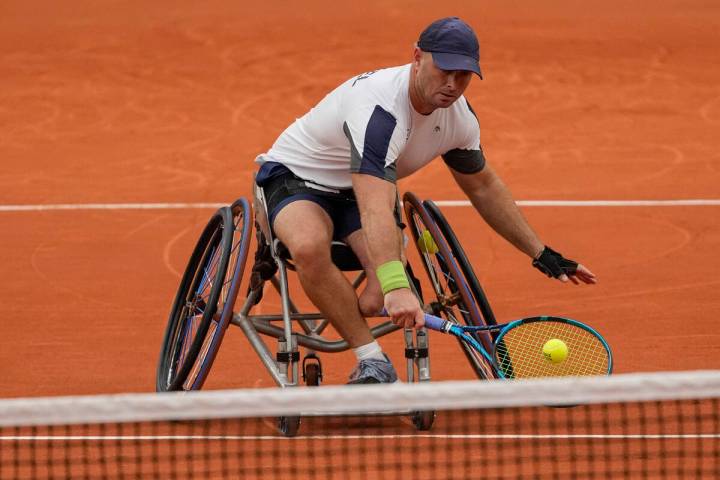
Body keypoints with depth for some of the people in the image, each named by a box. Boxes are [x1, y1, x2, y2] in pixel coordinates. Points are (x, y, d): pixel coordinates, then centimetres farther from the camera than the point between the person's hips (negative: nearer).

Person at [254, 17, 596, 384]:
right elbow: (376, 209, -49)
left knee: (379, 299, -25)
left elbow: (482, 187, 11)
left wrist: (542, 255, 12)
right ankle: (373, 362, -29)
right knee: (310, 246, -42)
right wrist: (395, 285, -63)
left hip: (360, 188, 6)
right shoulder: (380, 108, -36)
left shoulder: (460, 117, -10)